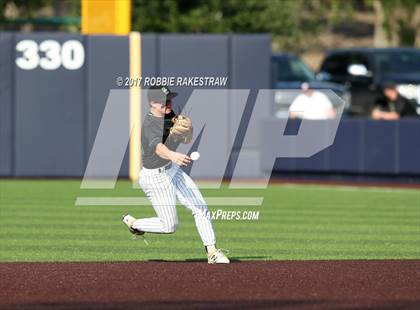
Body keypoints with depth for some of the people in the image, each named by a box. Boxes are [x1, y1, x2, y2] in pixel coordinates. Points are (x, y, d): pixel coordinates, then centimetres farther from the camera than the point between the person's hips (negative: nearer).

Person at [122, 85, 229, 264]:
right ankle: (132, 223, 23)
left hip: (172, 169, 8)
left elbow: (187, 140, 6)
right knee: (169, 226, 0)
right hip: (156, 177, -8)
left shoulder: (170, 115, 0)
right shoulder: (150, 125, -27)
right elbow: (158, 147, -46)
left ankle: (212, 251, 5)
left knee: (200, 207, 0)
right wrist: (172, 155, -68)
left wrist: (188, 128, -18)